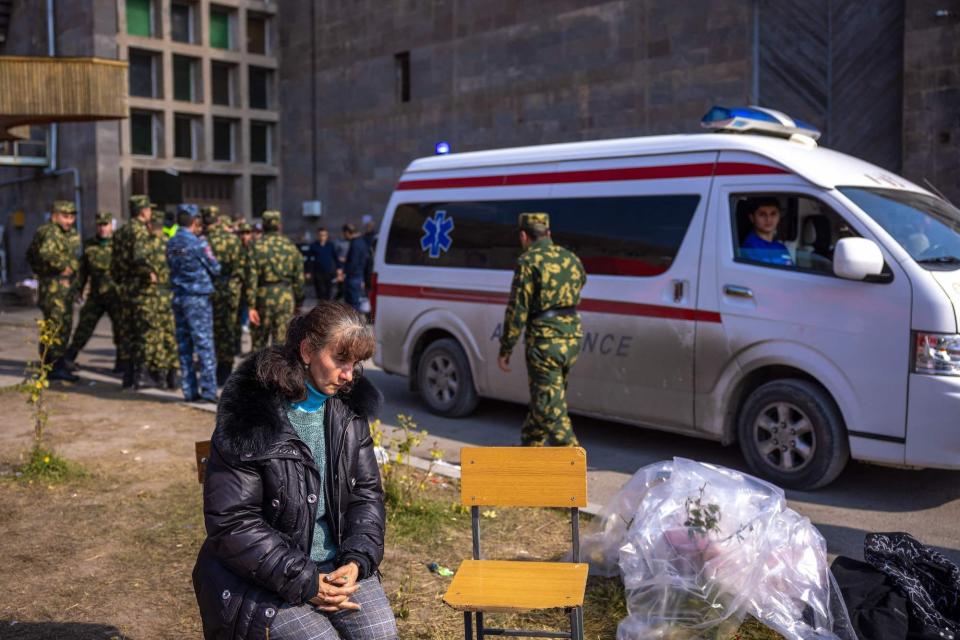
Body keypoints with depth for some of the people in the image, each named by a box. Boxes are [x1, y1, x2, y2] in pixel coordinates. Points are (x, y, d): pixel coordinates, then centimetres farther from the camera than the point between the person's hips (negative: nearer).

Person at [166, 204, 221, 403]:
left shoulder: (171, 244, 9)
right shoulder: (198, 243, -12)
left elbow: (174, 267, 15)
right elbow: (215, 268, -6)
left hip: (178, 297, 7)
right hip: (197, 297, -7)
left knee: (184, 346, 9)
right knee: (204, 344, -4)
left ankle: (189, 390, 12)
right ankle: (208, 390, -5)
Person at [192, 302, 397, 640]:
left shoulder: (349, 408, 2)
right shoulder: (249, 417, -16)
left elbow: (367, 492, 7)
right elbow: (231, 522, -15)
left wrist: (356, 561, -9)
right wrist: (303, 582, -18)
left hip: (336, 564, 4)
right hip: (259, 575, -4)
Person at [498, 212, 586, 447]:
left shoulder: (529, 262, -11)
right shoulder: (570, 258, 10)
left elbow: (517, 310, -13)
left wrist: (505, 350, -6)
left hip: (545, 342, -8)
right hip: (572, 339, 8)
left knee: (551, 409, -2)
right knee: (542, 401, 22)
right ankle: (529, 447, 36)